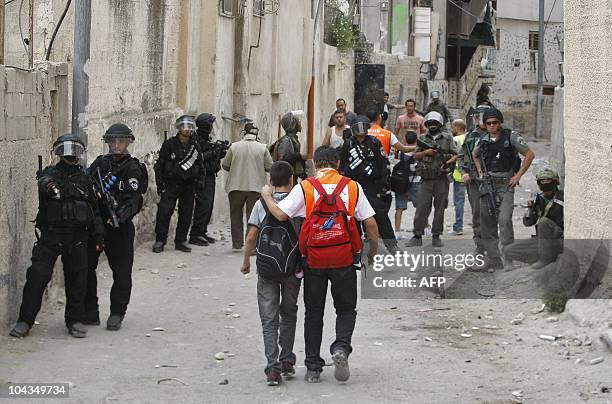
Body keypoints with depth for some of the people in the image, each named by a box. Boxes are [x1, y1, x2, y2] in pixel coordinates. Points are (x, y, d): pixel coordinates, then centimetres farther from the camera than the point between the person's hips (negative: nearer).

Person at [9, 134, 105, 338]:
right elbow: (42, 182, -21)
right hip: (51, 235, -3)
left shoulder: (85, 179, 13)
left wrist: (98, 234, 12)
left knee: (77, 279, 4)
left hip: (77, 237, 3)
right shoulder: (50, 174, 2)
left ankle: (75, 320, 16)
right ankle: (25, 320, 0)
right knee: (37, 275, -7)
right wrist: (47, 185, -45)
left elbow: (94, 209, 18)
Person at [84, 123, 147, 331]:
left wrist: (121, 214, -32)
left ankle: (117, 314, 8)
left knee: (122, 272, -3)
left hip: (119, 227, -5)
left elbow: (134, 198, -15)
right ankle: (89, 312, 16)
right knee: (85, 267, 6)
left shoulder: (132, 168, -6)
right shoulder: (99, 163, 11)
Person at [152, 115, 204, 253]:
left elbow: (201, 168, 16)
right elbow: (159, 165, 0)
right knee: (164, 211, -11)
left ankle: (181, 241, 14)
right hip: (171, 184, -3)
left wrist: (198, 185, 9)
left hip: (189, 185, 3)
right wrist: (160, 184, -7)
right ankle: (160, 240, -5)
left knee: (186, 214, 4)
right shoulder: (169, 144, -1)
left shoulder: (195, 147, 8)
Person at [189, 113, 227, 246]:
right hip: (202, 178, -9)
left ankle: (202, 232, 20)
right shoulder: (196, 139, -14)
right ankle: (195, 236, -8)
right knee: (203, 206, -11)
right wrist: (213, 152, -22)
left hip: (210, 177, 9)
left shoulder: (208, 139, 15)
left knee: (208, 207, 12)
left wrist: (221, 152, 4)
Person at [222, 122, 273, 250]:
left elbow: (225, 165, 2)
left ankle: (237, 243, 17)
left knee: (236, 215, 15)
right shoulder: (262, 148, -5)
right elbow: (270, 167, 0)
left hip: (236, 187, 0)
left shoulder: (234, 146, -5)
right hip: (256, 188, 0)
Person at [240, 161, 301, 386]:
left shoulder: (261, 204, -1)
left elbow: (251, 237, -3)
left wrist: (246, 261, 11)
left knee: (269, 319, 1)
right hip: (293, 266, 0)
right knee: (288, 313, 20)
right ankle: (287, 361, 20)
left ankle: (273, 367, -9)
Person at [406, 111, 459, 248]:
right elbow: (415, 155, 10)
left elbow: (455, 155, 4)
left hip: (441, 179, -1)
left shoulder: (447, 137, 6)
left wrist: (448, 162, -14)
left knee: (439, 208, 4)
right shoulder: (423, 139, 11)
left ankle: (436, 236, 12)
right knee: (421, 208, -3)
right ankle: (417, 236, 2)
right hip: (426, 179, 1)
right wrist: (425, 152, -8)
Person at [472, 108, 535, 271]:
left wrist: (518, 176, -5)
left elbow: (530, 154, -2)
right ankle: (493, 261, 13)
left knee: (504, 220, -21)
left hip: (505, 185, -6)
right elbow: (475, 154, 31)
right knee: (487, 223, 6)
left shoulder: (511, 137, -5)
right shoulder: (484, 140, 9)